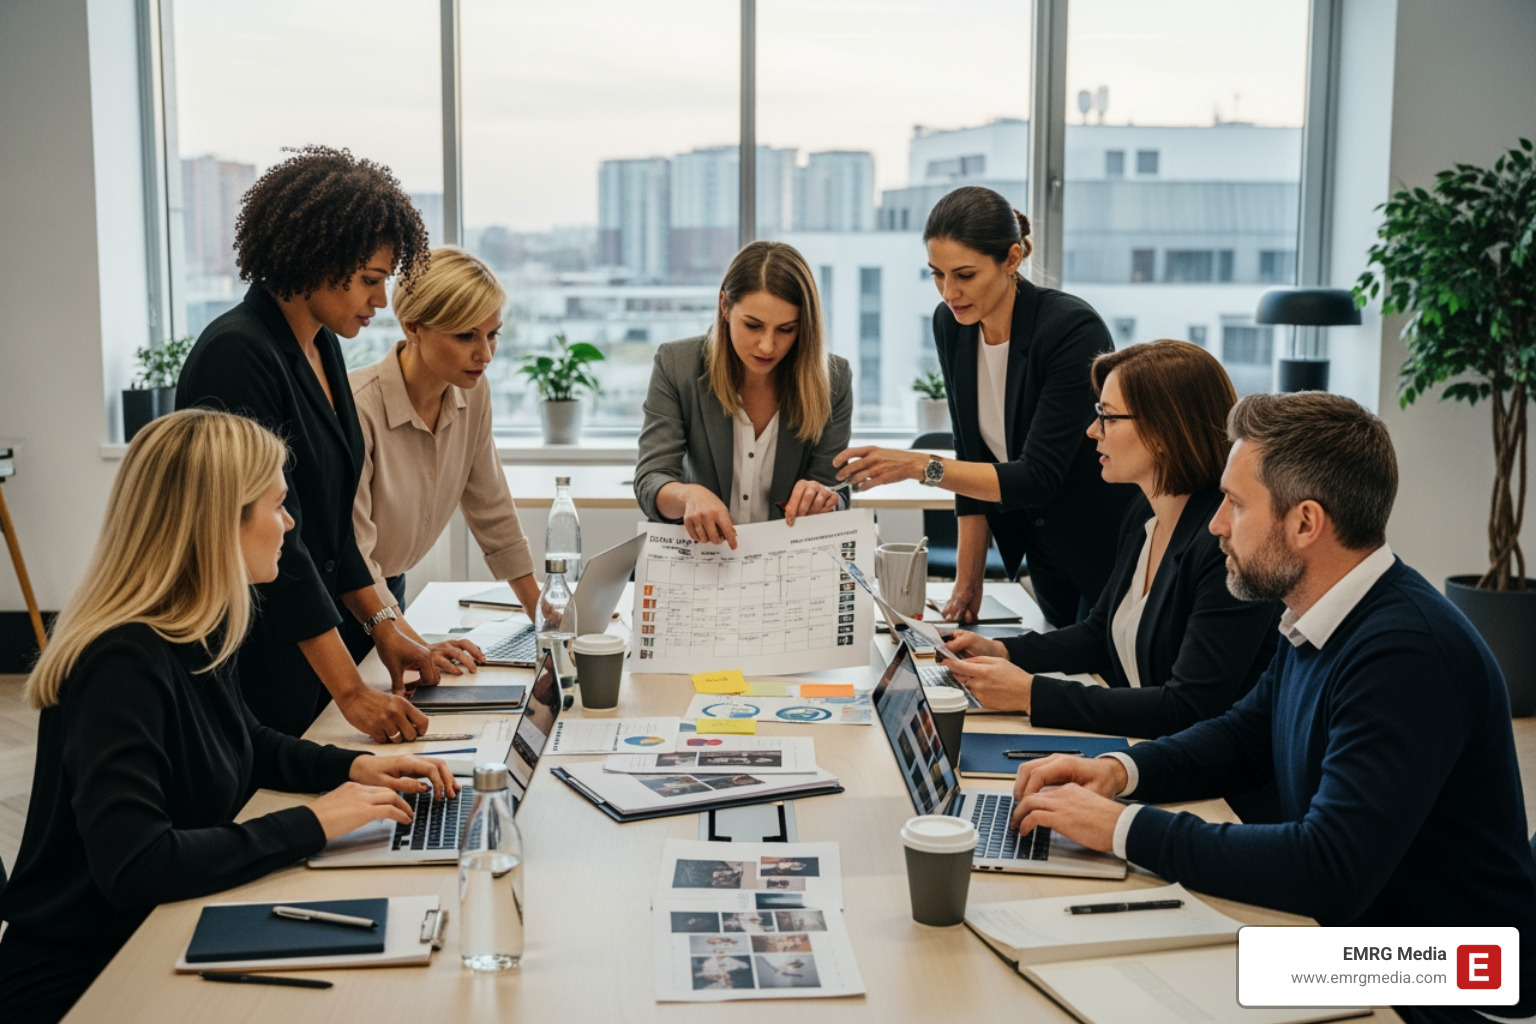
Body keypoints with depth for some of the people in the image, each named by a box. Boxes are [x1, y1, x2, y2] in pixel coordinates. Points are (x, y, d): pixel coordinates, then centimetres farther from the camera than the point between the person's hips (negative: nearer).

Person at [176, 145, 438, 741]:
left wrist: (382, 625, 9)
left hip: (308, 647, 9)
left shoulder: (321, 347, 8)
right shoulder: (238, 354, -20)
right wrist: (350, 690, -23)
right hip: (248, 663, -9)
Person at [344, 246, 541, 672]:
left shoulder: (472, 393, -7)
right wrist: (418, 647, -33)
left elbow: (491, 509, 4)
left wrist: (539, 606, 2)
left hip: (391, 590, 6)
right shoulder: (358, 406, -28)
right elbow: (351, 555, -27)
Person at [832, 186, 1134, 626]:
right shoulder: (950, 325, -7)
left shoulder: (1072, 329, -27)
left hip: (1112, 545, -6)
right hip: (1043, 545, 6)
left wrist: (920, 466, -38)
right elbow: (975, 459, -1)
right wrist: (968, 579, -3)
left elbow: (1038, 477, -30)